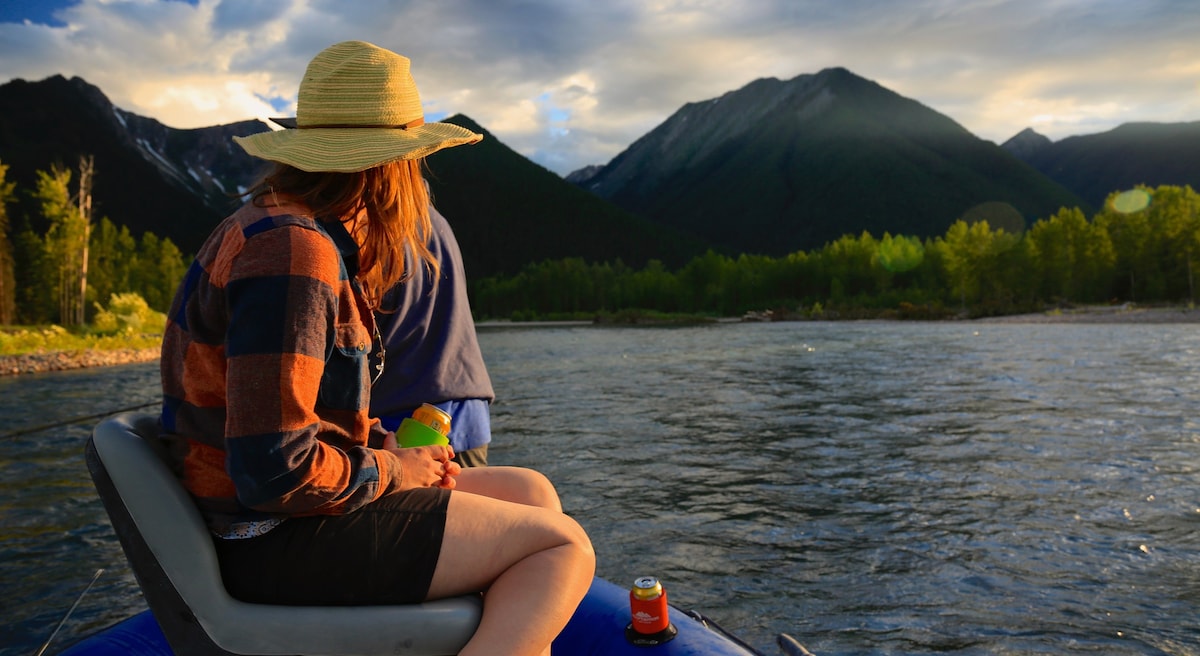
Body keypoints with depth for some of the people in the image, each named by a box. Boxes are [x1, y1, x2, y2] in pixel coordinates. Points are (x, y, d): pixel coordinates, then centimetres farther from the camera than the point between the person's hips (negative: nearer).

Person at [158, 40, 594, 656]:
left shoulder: (276, 229, 13)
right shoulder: (293, 252, -21)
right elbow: (273, 470, -27)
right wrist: (392, 470, -11)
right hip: (277, 540, -10)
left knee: (532, 491, 13)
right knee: (563, 545, -9)